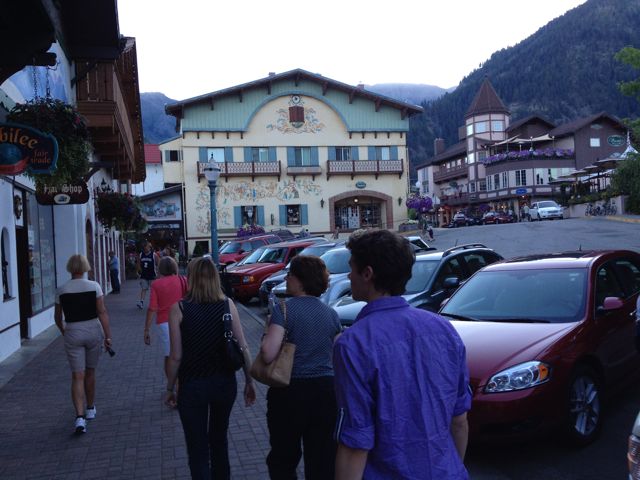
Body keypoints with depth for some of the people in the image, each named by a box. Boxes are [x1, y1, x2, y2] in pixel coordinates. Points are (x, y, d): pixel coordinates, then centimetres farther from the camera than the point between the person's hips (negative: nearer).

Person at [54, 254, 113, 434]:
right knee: (90, 372, 18)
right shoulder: (94, 286, -6)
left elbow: (57, 317, 7)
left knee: (77, 376, 0)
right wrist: (108, 336, -6)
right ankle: (90, 409, 33)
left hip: (72, 333, -1)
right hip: (93, 330, 1)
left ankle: (80, 416, -13)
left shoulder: (61, 290, -3)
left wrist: (64, 332, 25)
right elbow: (102, 312, -10)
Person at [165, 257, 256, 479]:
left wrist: (170, 388, 3)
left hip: (192, 386, -3)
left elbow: (176, 356, -11)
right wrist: (249, 381, 6)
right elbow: (243, 348, -6)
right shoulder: (227, 304, -6)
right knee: (219, 439, 25)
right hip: (224, 383, 3)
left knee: (197, 448, 11)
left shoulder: (179, 309, -11)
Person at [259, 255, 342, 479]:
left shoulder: (284, 309, -13)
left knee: (283, 458, 15)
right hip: (326, 391, 4)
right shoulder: (331, 314, 3)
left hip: (290, 391, -4)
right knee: (323, 460, 13)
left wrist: (266, 337, -2)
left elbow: (268, 354, -21)